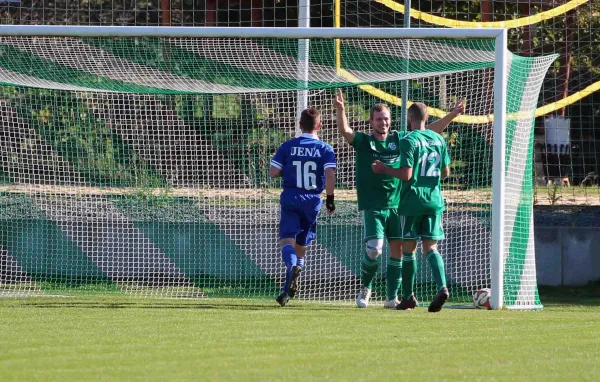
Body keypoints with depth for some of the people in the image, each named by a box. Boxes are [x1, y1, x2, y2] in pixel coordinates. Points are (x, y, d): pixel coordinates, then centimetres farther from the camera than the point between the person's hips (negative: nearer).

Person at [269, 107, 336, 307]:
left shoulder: (288, 146, 1)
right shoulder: (325, 149, -1)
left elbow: (273, 172, -2)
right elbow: (330, 174, -13)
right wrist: (330, 198, -3)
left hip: (290, 198, -1)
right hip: (312, 200, 1)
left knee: (287, 240, -7)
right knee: (301, 244, 13)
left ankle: (293, 266, -42)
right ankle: (288, 290, 13)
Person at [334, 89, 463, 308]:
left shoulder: (399, 139, 9)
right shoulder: (364, 142, 0)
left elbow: (431, 130, 14)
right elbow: (345, 131, -18)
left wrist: (453, 114, 9)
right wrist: (340, 110, -36)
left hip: (396, 206, 3)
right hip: (372, 207, -3)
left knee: (398, 250, -1)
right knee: (374, 249, -15)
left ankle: (392, 297, 9)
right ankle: (366, 288, 9)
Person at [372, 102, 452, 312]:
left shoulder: (409, 141, -12)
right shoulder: (438, 139, 7)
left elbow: (406, 174, -17)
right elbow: (445, 173, 12)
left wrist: (384, 169, -2)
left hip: (412, 201, -5)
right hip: (434, 200, 5)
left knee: (409, 248, 7)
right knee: (431, 247, 5)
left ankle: (408, 297, 12)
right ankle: (442, 287, -18)